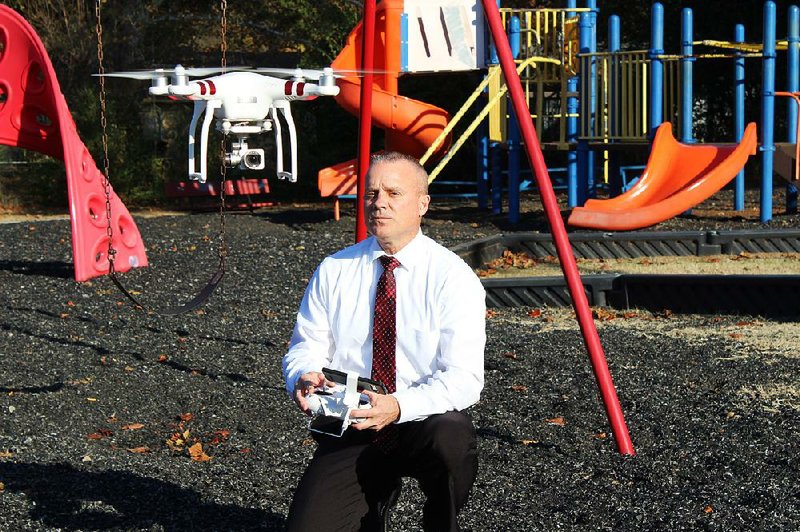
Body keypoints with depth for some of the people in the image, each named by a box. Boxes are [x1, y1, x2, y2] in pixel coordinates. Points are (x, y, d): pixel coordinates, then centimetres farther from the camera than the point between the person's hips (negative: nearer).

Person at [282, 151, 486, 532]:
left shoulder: (454, 277, -7)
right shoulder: (333, 271, 6)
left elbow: (463, 379, -15)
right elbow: (306, 347, 8)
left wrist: (399, 407, -31)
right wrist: (304, 378, -17)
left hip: (423, 420, -2)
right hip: (349, 427, 2)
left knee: (450, 437, -37)